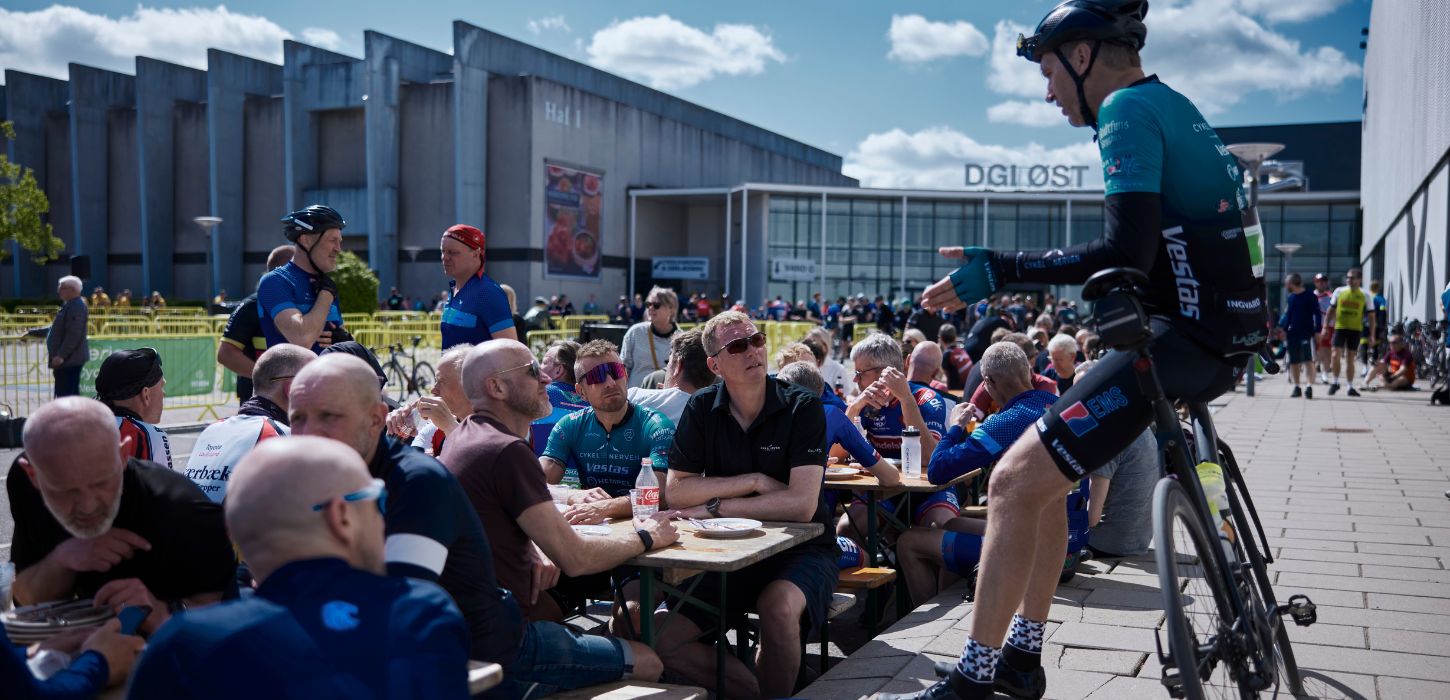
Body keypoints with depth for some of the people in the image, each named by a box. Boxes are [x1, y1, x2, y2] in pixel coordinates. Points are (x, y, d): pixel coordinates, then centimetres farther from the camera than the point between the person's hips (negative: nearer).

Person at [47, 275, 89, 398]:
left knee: (66, 396, -11)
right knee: (63, 395, 14)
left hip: (69, 360, -11)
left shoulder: (76, 307, -17)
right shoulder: (69, 305, 17)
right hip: (67, 359, 11)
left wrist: (61, 355, -27)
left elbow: (74, 334, -25)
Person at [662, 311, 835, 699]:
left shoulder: (802, 406, -11)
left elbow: (802, 504, -21)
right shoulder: (702, 409, 0)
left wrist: (715, 507, -15)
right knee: (663, 638, -12)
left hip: (801, 548, -4)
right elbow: (676, 492, -5)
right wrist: (754, 482, -14)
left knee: (778, 607, -35)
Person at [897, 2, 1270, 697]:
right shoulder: (1172, 105, 20)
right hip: (1219, 330, 10)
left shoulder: (1127, 109, -11)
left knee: (1016, 480, -14)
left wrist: (1001, 269, -19)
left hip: (1184, 338, -10)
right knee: (1044, 467, 15)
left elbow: (1126, 252, -23)